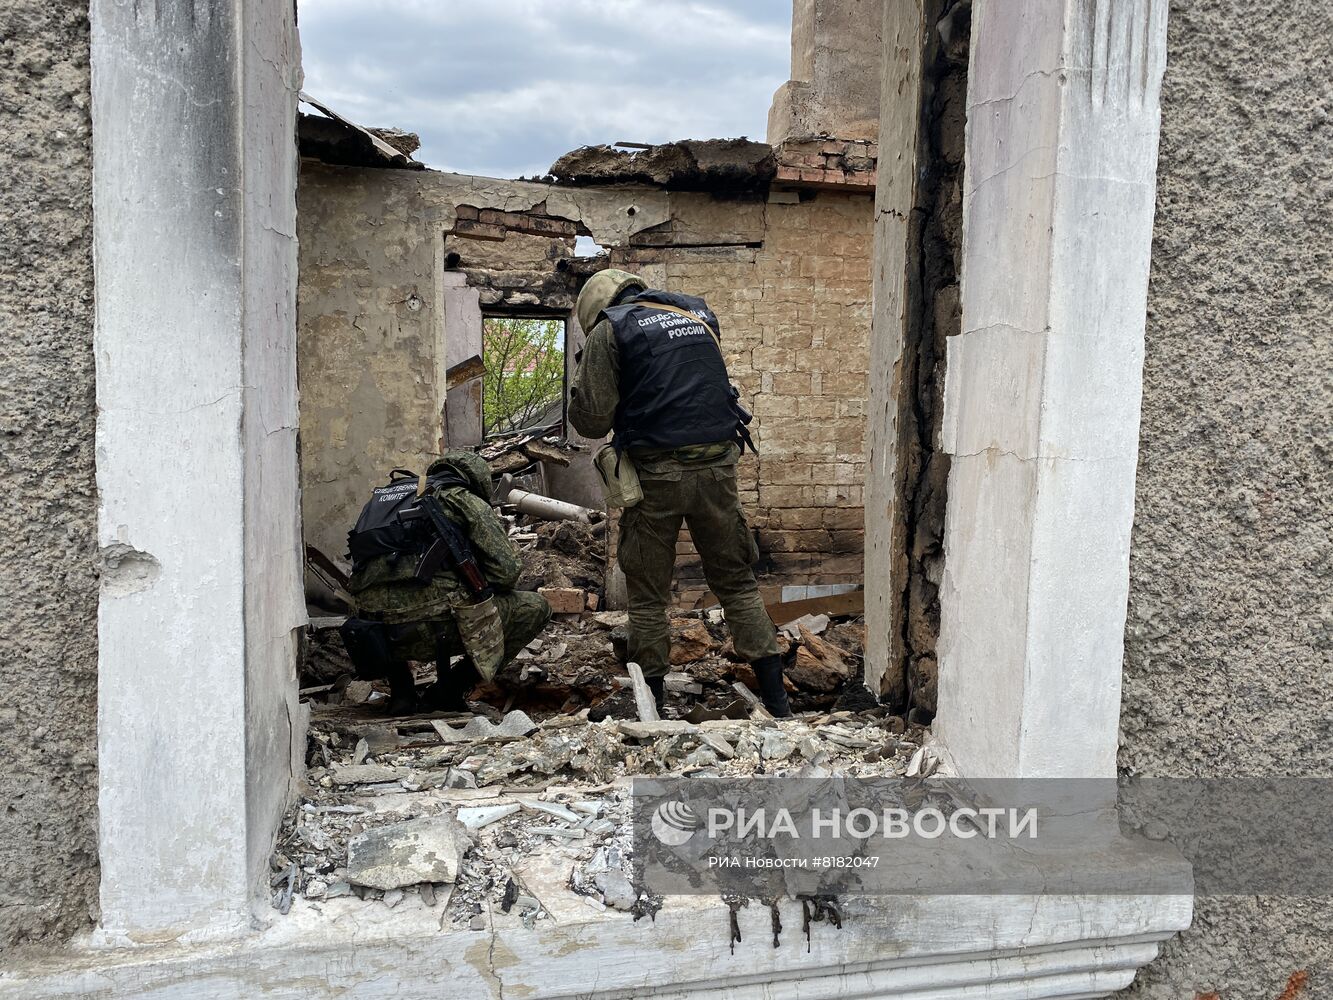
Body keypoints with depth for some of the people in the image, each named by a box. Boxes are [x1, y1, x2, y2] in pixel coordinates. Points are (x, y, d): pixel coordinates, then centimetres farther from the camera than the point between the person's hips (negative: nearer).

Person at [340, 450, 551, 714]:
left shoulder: (387, 494, 25)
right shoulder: (466, 500, 9)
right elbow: (507, 569, 1)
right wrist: (481, 591, 24)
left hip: (377, 636, 6)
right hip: (432, 627, -6)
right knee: (535, 608, 10)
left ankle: (400, 692, 20)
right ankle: (449, 690, 7)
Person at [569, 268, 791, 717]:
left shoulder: (610, 330, 0)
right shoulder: (699, 314, 16)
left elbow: (590, 419, -4)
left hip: (657, 474, -4)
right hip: (717, 467, 4)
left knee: (648, 595, 9)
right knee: (737, 583, 13)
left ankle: (649, 702, 16)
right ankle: (775, 697, 14)